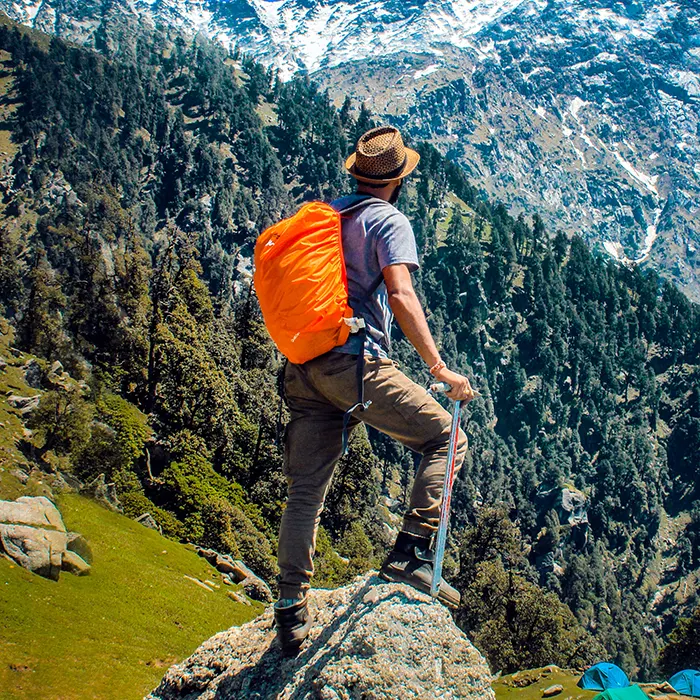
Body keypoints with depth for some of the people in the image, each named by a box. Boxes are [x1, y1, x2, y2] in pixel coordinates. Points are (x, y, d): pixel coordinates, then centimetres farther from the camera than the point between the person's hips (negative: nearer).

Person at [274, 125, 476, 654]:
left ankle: (291, 610, 15)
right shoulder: (389, 221, -1)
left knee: (306, 488, 11)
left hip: (304, 366, 7)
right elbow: (401, 296, -16)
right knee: (446, 438, 7)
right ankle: (411, 554, -2)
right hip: (356, 361, -7)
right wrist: (439, 367, -17)